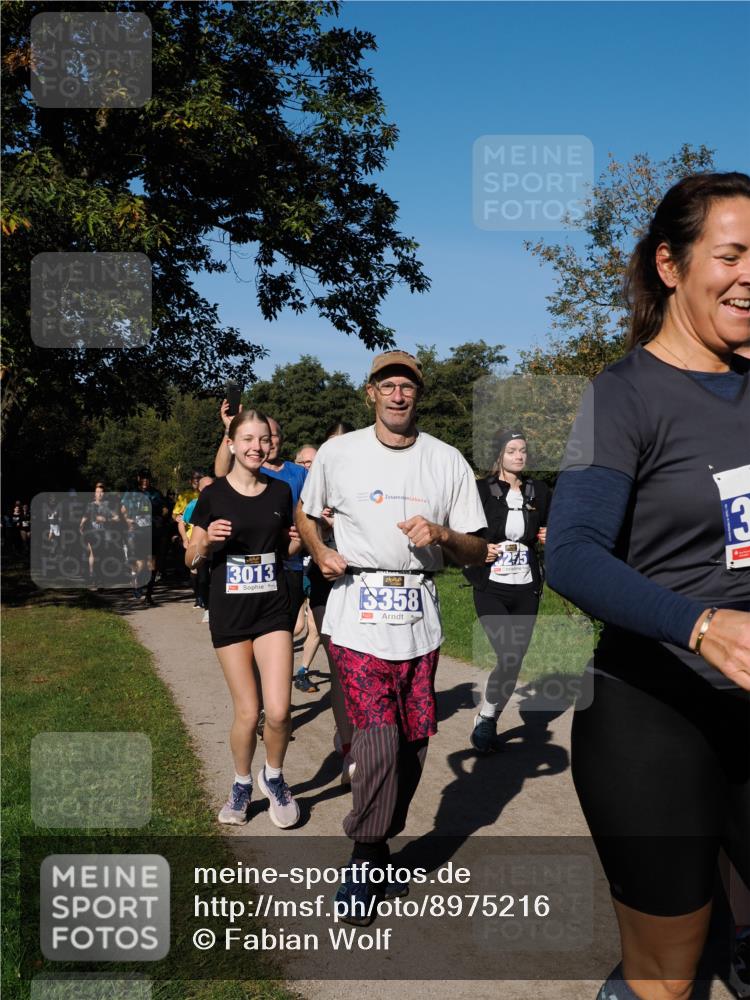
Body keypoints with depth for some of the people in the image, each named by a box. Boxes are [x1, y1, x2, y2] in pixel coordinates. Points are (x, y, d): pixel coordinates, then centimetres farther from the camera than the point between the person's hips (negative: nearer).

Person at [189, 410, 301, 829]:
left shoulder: (281, 491, 3)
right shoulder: (213, 496, -4)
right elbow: (192, 559, 3)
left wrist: (298, 542, -6)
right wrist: (206, 542, -18)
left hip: (273, 609, 1)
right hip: (230, 612, -1)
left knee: (279, 711, -9)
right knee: (248, 712, 1)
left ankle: (274, 776, 21)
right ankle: (242, 784, 29)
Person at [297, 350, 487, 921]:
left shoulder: (448, 462, 5)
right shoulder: (338, 453, 4)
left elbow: (478, 551, 6)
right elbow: (305, 513, 19)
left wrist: (441, 534, -14)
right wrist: (320, 553, 0)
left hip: (420, 617, 3)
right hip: (359, 614, -2)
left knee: (413, 743, 8)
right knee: (379, 740, -13)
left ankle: (376, 851, 30)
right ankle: (366, 860, 9)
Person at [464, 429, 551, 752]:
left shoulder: (539, 490, 6)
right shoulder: (481, 490, -6)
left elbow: (549, 529, 22)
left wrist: (549, 538, 0)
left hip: (526, 589, 4)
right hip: (491, 588, -4)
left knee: (516, 661, 6)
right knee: (508, 659, -14)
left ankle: (490, 722, 24)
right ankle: (485, 718, 9)